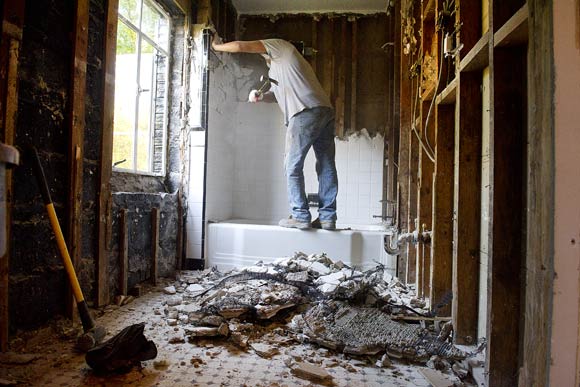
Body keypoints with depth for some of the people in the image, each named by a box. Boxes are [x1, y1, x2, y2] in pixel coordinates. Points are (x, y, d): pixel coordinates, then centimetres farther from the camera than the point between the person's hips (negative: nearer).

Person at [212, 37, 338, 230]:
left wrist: (216, 46, 22)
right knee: (326, 166, 3)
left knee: (293, 166, -4)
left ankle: (300, 216, -4)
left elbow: (241, 46, 7)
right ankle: (327, 217, 5)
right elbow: (276, 94, 29)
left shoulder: (280, 45, 12)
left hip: (306, 112, -9)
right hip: (326, 111, 9)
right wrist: (259, 96, 9)